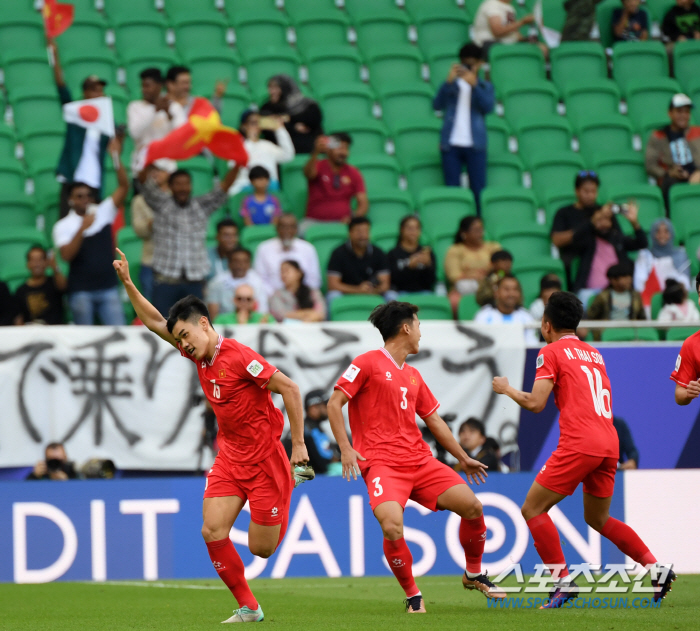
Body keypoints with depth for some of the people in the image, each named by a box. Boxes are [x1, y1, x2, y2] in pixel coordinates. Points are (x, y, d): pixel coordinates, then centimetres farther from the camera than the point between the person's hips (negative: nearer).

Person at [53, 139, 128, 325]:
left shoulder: (103, 212, 7)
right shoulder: (63, 226, 0)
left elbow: (123, 187, -4)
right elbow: (67, 255, -14)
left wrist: (116, 157, -17)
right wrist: (82, 229, -24)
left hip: (108, 287, 2)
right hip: (81, 292, -2)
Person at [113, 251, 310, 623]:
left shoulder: (238, 356, -19)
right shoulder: (198, 355, 4)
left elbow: (290, 389, -20)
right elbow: (155, 322, 13)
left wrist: (298, 445, -19)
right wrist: (128, 283, 4)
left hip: (264, 459, -7)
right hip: (229, 459, 7)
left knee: (261, 548, 0)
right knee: (212, 531, -11)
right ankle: (248, 608, 0)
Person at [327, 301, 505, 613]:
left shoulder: (413, 376, 20)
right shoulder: (368, 362, -1)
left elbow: (434, 420, 28)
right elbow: (334, 403, -4)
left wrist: (463, 458, 30)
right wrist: (345, 449, -13)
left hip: (420, 460, 7)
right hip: (382, 464, -6)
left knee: (472, 506, -7)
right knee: (392, 526, -29)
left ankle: (474, 574, 17)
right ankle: (413, 596, -8)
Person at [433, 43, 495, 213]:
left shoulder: (485, 86, 13)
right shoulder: (452, 84, 13)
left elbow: (488, 107, -6)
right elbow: (437, 105, -2)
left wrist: (474, 85, -19)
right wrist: (448, 82, -14)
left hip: (475, 145, -1)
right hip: (451, 143, 1)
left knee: (478, 189, -4)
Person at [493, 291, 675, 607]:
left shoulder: (552, 352, 1)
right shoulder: (594, 353, 22)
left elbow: (535, 403, -6)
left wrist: (507, 389, 11)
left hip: (579, 444, -7)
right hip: (609, 444, 7)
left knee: (533, 510, 1)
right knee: (597, 518, 22)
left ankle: (563, 581, -9)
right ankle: (656, 568, 9)